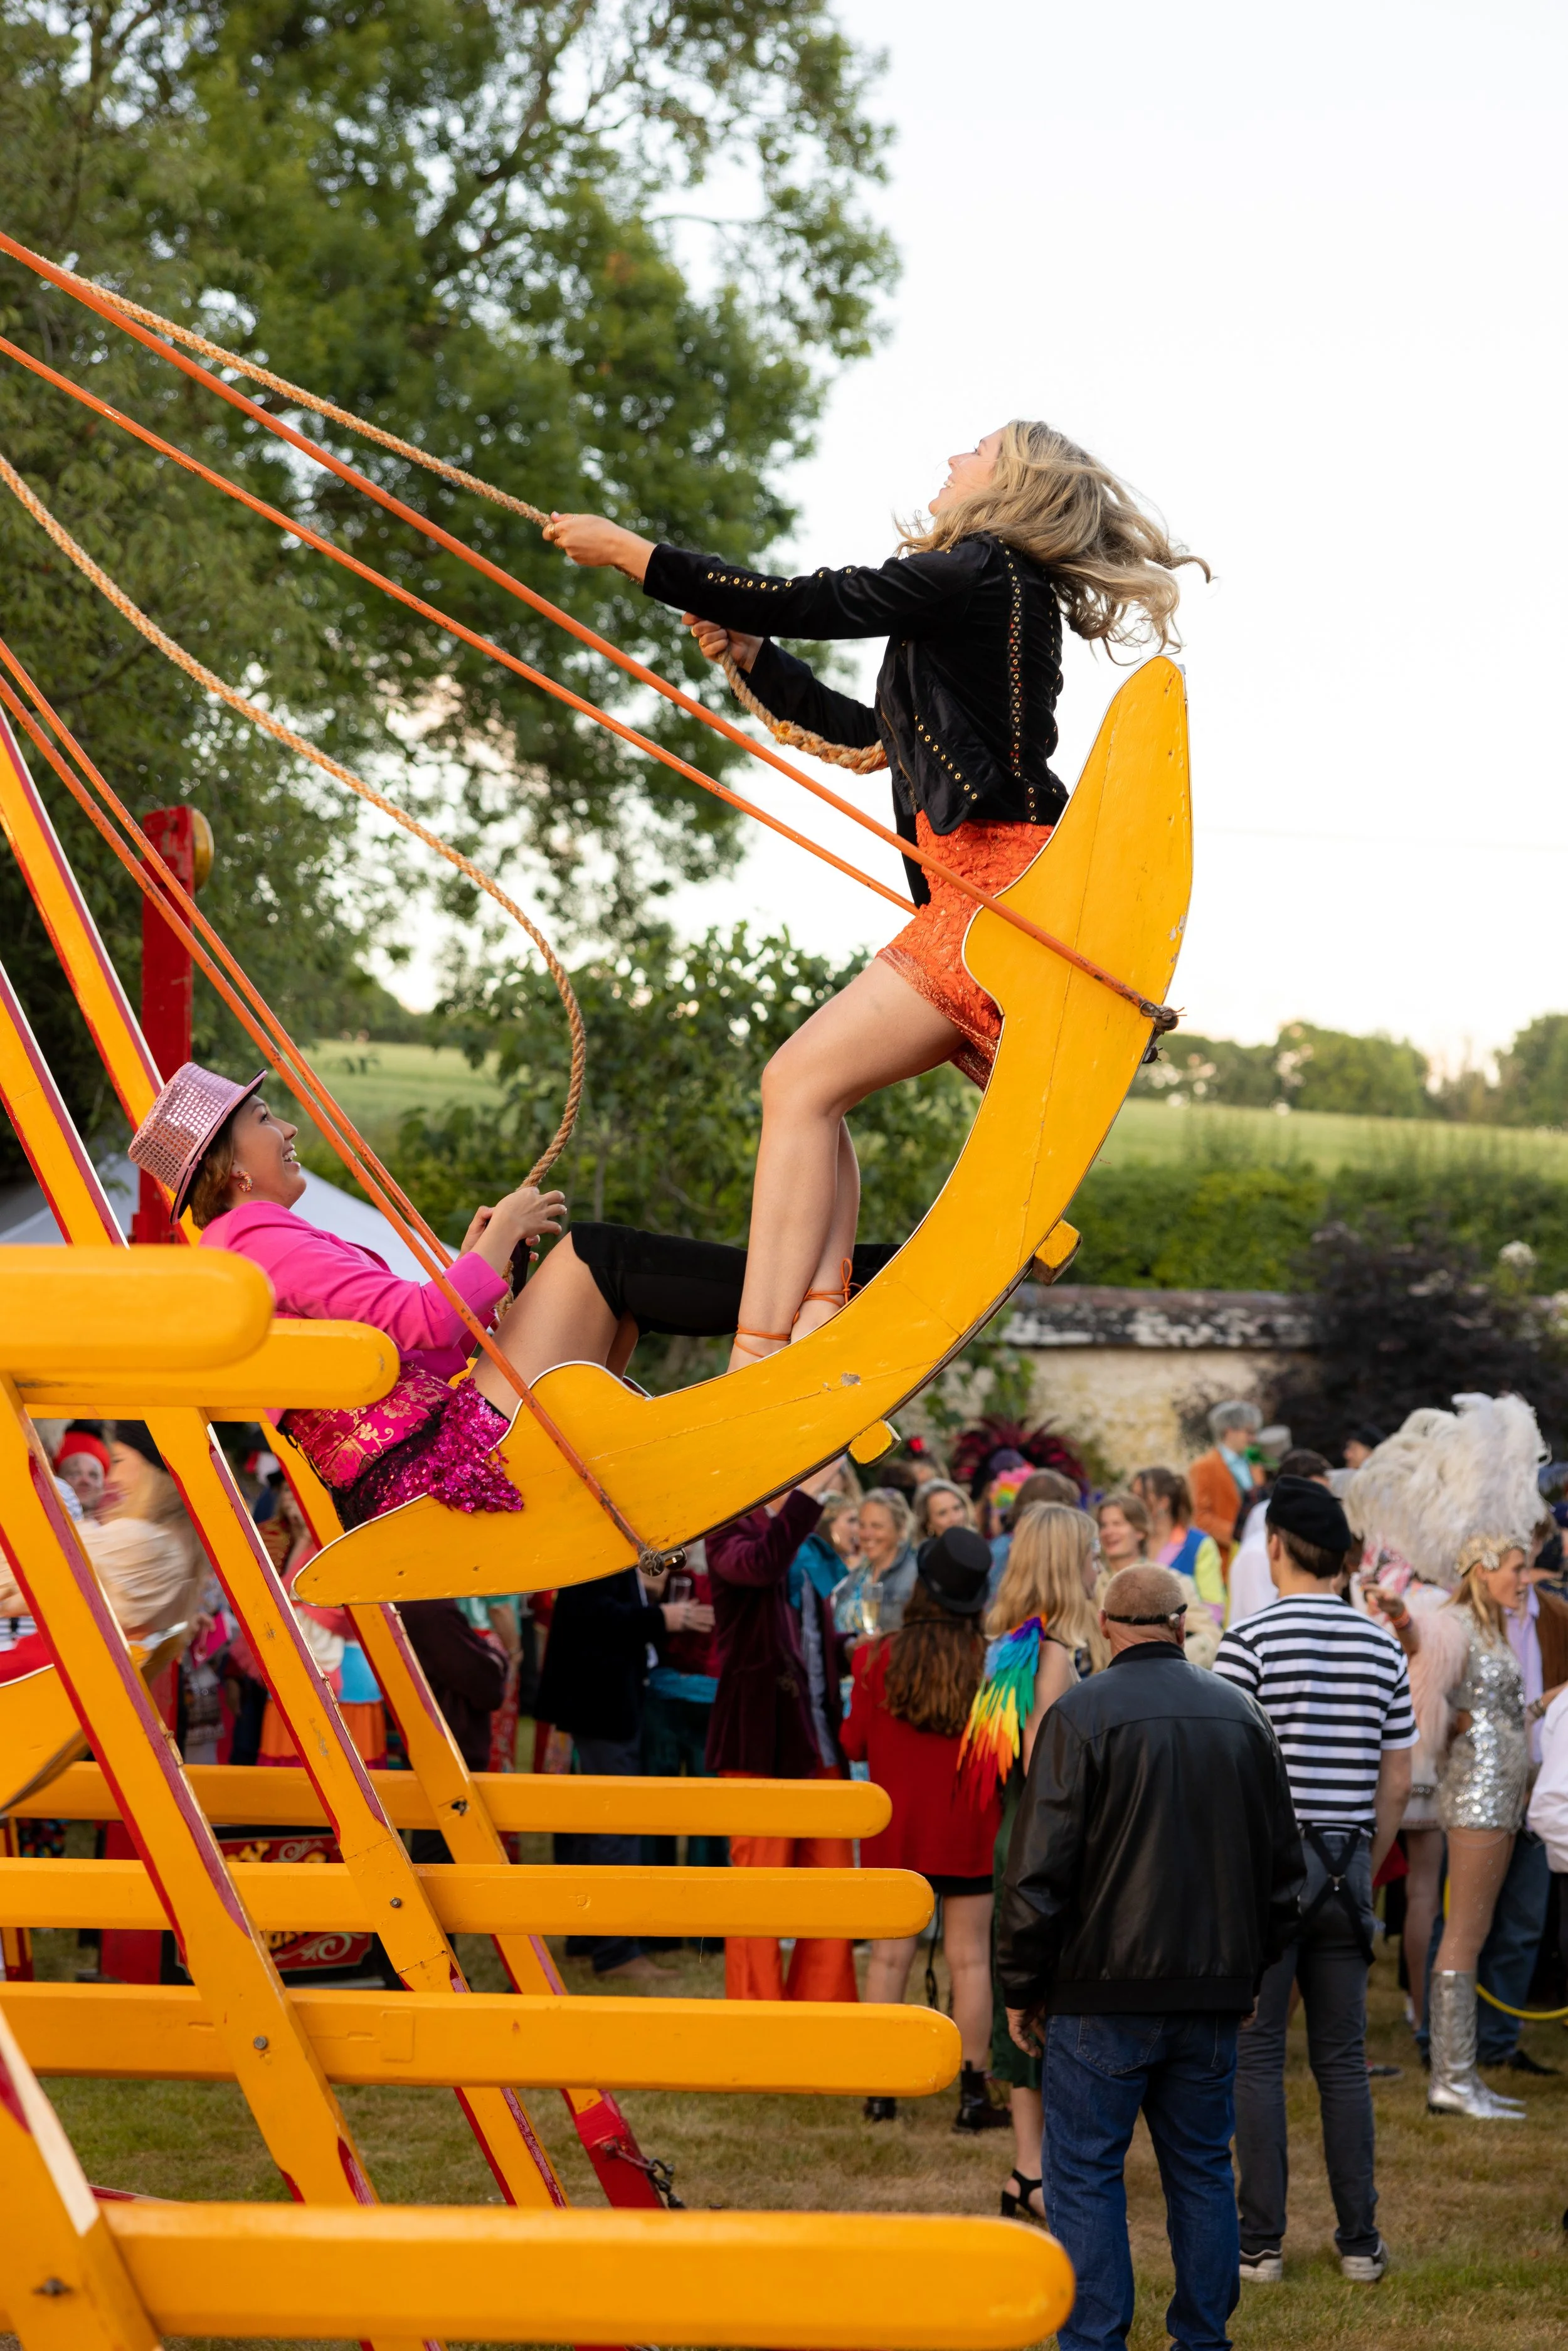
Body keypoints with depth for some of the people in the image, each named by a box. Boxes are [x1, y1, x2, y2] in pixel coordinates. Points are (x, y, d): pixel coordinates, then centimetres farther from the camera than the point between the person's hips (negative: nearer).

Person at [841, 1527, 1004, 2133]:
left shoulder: (878, 1659, -8)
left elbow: (853, 1744, 0)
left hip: (894, 1832, 1)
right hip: (968, 1832, -1)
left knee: (890, 1954, 8)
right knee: (970, 1957, 4)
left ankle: (879, 2089, 10)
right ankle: (973, 2092, 5)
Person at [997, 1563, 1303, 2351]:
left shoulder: (1080, 1715, -9)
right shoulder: (1241, 1716, 7)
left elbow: (1038, 1870, -10)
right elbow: (1282, 1865, 14)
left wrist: (1022, 1986, -1)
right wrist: (1249, 1968, 22)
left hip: (1105, 1991, -5)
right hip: (1214, 1991, 5)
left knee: (1085, 2171, 1)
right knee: (1201, 2167, 14)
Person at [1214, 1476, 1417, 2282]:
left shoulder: (1250, 1640, -9)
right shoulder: (1383, 1648, 6)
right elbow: (1395, 1783, 8)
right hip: (1345, 1868, 4)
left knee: (1256, 2056, 2)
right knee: (1343, 2058, 10)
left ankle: (1261, 2240, 3)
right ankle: (1359, 2239, 11)